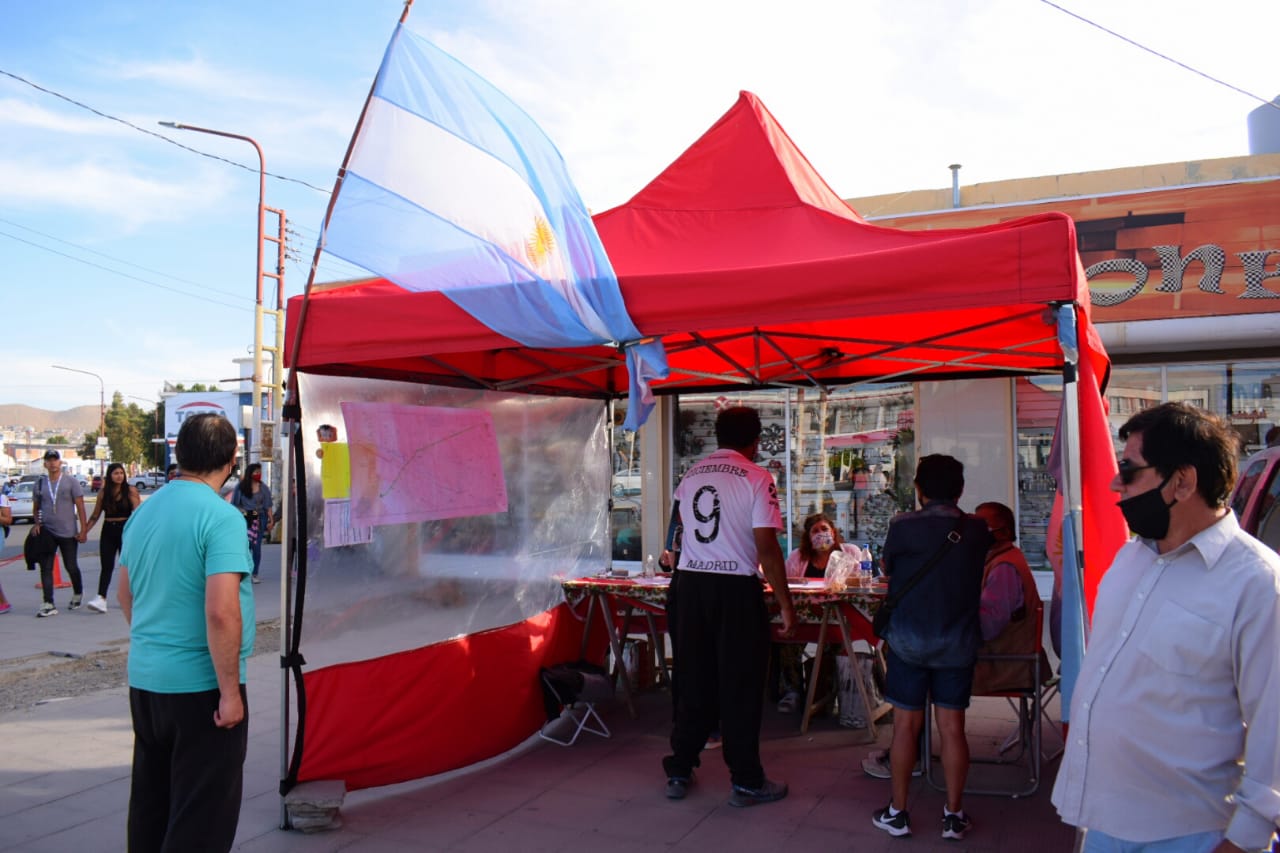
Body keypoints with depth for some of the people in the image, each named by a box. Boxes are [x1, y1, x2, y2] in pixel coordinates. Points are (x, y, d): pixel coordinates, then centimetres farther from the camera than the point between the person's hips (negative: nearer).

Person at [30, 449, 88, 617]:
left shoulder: (71, 482, -1)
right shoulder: (39, 484, 9)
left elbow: (80, 506, -2)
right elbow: (35, 507, 17)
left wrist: (83, 530, -8)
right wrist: (37, 523, -1)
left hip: (68, 533, -3)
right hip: (46, 532, 3)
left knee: (71, 566, 6)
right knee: (46, 568, -3)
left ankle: (77, 593, 30)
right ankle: (48, 604, -2)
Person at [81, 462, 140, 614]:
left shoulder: (130, 491, -3)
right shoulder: (103, 492, 6)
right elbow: (95, 515, 11)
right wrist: (85, 531, 4)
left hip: (125, 529, -2)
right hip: (108, 531, 2)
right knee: (106, 565, -5)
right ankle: (101, 598, -14)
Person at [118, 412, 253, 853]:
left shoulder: (144, 511, 6)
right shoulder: (221, 517, -18)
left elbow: (125, 595, 17)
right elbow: (221, 612, -25)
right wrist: (230, 691, -18)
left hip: (143, 680, 8)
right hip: (199, 685, -8)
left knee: (150, 803, 21)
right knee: (203, 816, 3)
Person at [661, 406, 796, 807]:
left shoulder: (690, 476, 9)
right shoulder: (756, 478, -8)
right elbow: (767, 547, -12)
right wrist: (785, 604, -6)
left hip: (689, 583, 5)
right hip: (735, 589, -5)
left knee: (693, 681, 15)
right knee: (739, 686, 5)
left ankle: (679, 772, 23)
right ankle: (746, 782, 16)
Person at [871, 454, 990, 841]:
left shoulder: (903, 526, -11)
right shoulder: (978, 530, -2)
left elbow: (887, 569, 3)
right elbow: (975, 575, 11)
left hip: (909, 642, -2)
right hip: (958, 644, 2)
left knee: (906, 725, 6)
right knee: (952, 727, 9)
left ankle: (897, 812, 16)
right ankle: (953, 815, 18)